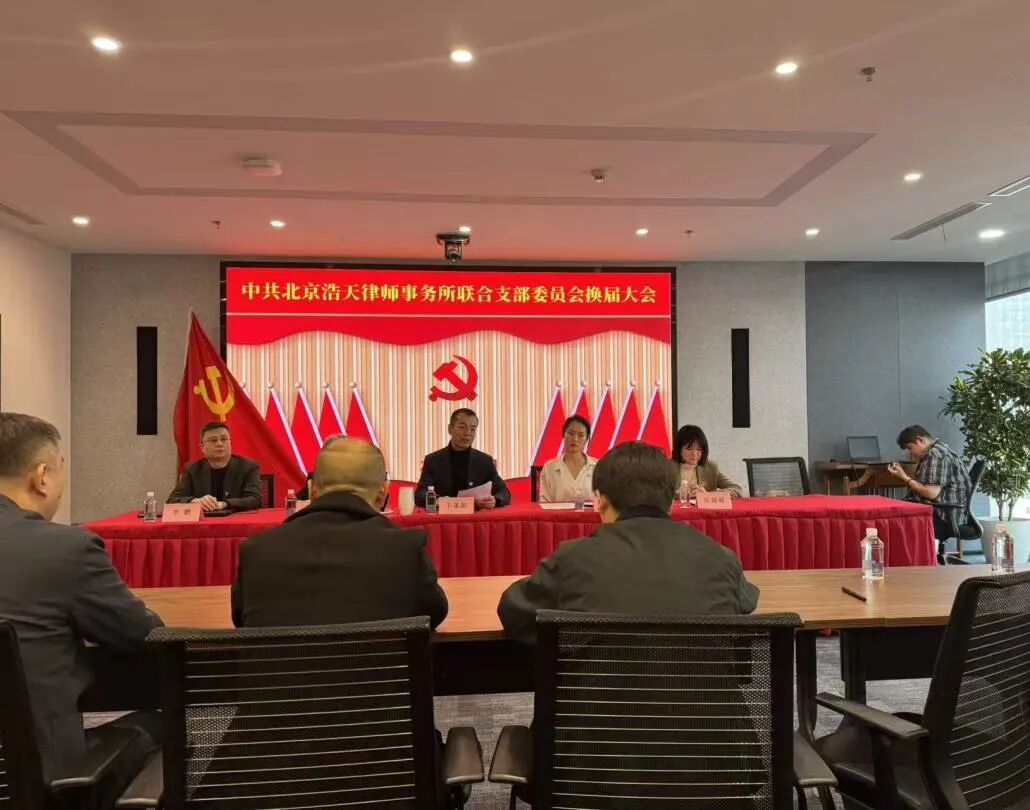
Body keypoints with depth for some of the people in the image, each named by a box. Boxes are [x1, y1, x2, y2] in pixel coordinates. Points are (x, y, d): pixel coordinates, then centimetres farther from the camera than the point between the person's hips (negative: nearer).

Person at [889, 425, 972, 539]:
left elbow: (932, 493, -21)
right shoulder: (935, 451, 17)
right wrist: (903, 474, 10)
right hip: (942, 513, 10)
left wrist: (905, 477, -14)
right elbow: (924, 486, 16)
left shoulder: (935, 454, -14)